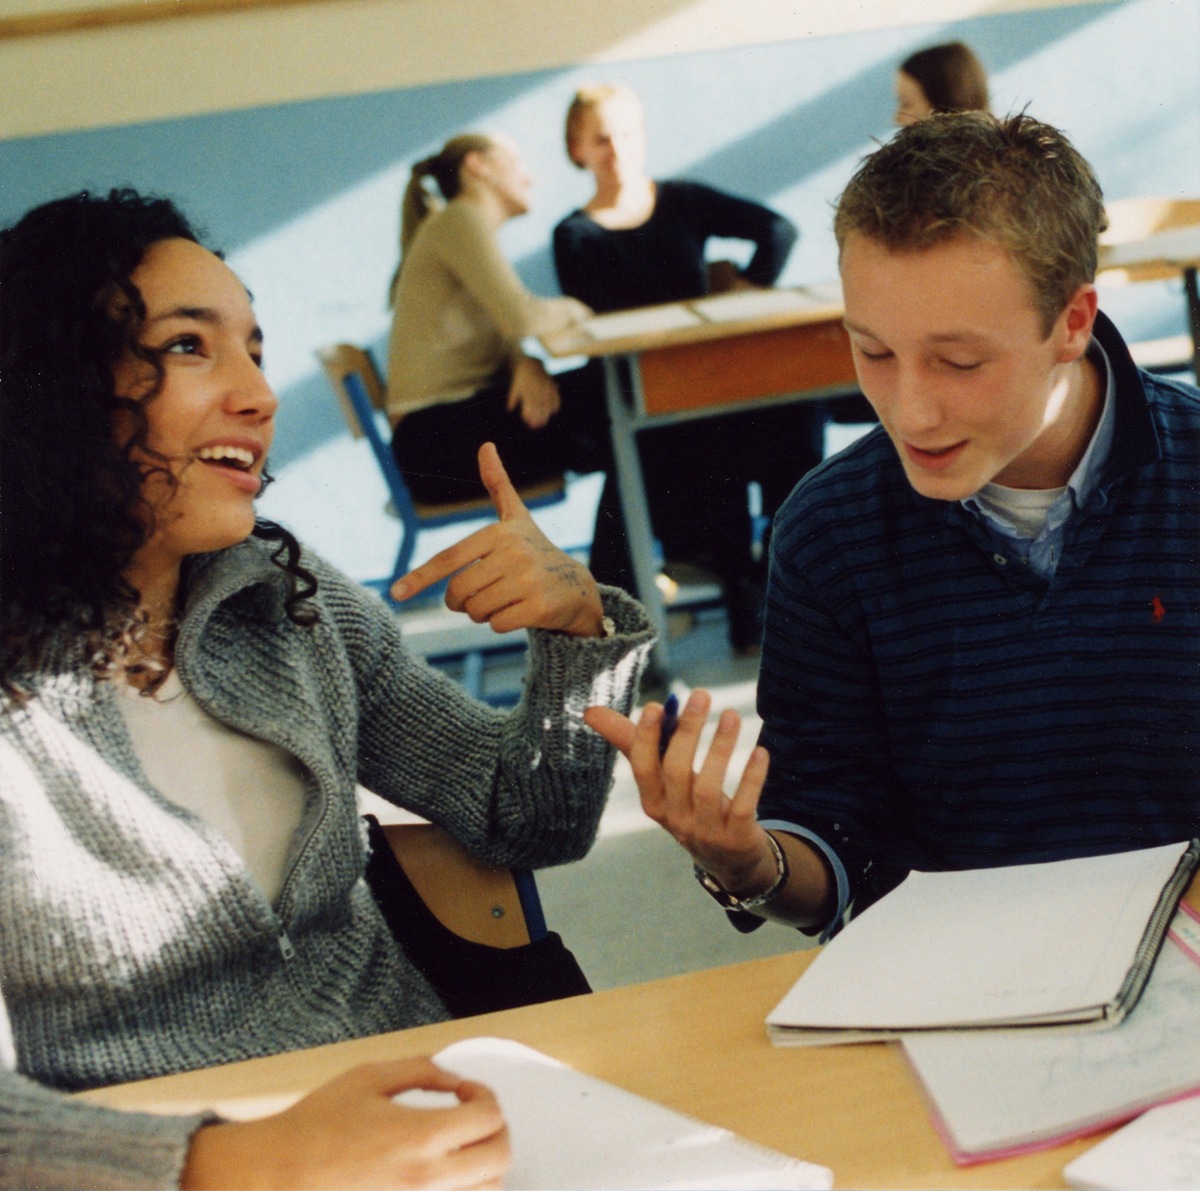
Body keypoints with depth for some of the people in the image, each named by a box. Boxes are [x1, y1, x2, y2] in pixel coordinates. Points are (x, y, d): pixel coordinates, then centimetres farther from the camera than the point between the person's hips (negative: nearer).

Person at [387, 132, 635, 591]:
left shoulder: (470, 225, 22)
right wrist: (570, 310, -1)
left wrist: (526, 364, -8)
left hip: (462, 411, 9)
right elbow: (521, 317, -23)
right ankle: (613, 588, -2)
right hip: (437, 437, -9)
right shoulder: (460, 221, -9)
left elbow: (500, 332, 15)